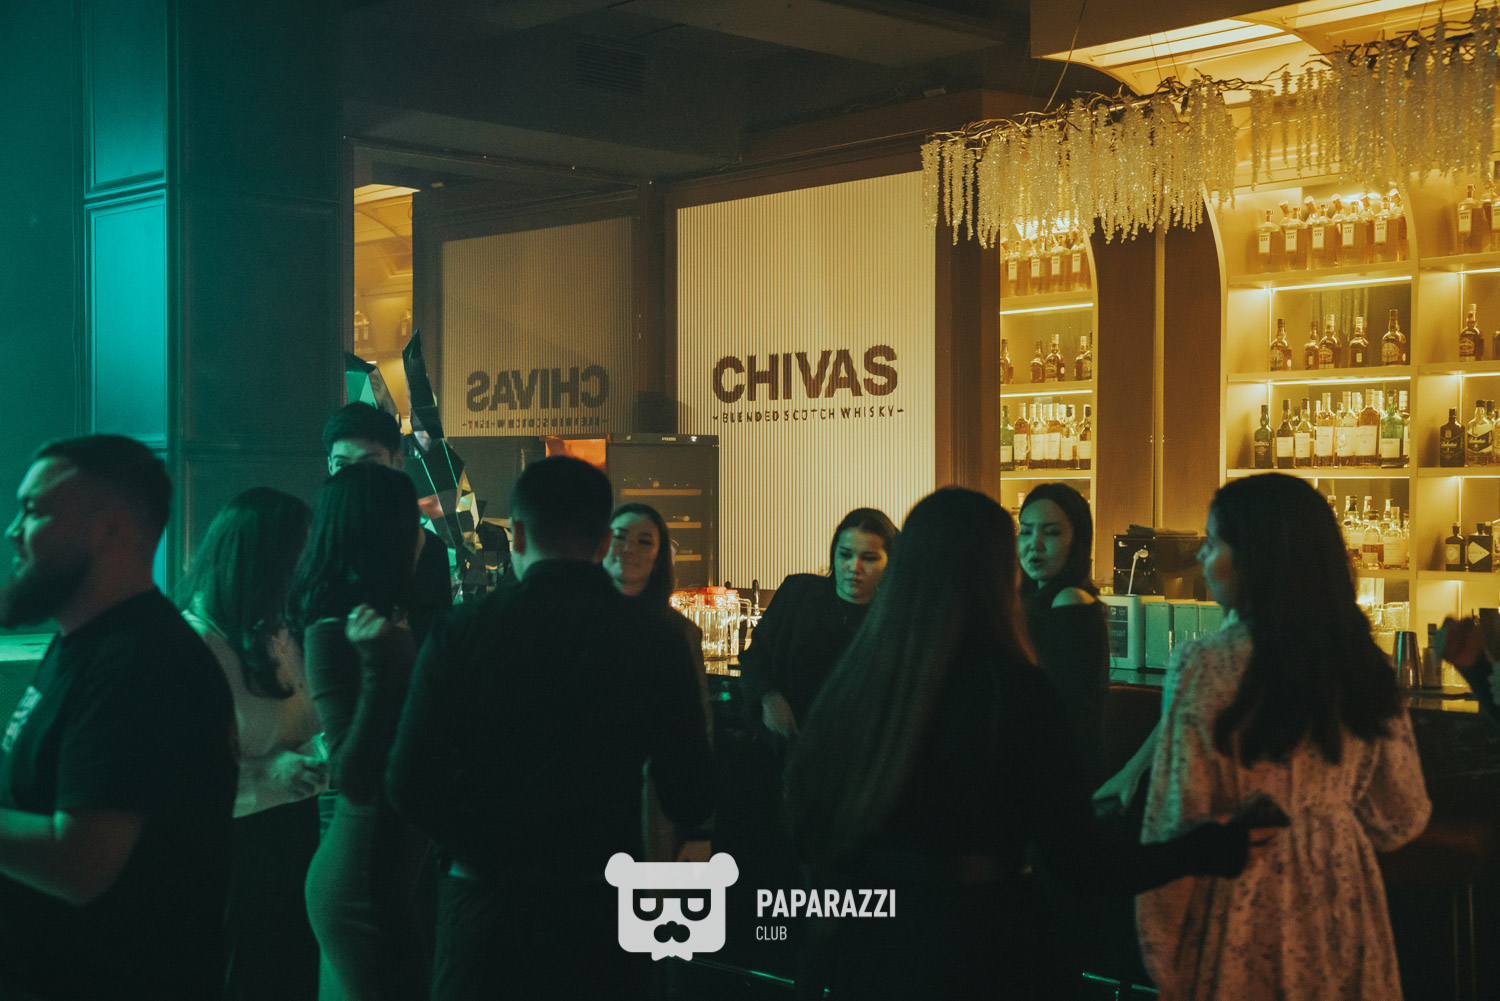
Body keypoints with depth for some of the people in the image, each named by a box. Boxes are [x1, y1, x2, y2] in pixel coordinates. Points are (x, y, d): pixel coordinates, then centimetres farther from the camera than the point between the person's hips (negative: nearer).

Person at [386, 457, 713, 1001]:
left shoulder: (460, 633, -7)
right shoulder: (656, 641, -7)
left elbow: (412, 785, -10)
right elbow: (690, 801, -6)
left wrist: (480, 845, 8)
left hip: (482, 902, 0)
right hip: (600, 910, 1)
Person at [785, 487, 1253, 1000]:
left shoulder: (855, 676, -6)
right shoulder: (1017, 689, -18)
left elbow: (806, 824, 4)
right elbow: (1081, 864, -14)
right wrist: (1216, 846, -3)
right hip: (974, 957, -4)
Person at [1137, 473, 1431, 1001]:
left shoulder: (1203, 666, -17)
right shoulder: (1364, 665, -2)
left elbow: (1177, 819, -15)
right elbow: (1402, 818, 6)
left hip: (1242, 910, -5)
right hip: (1343, 905, 5)